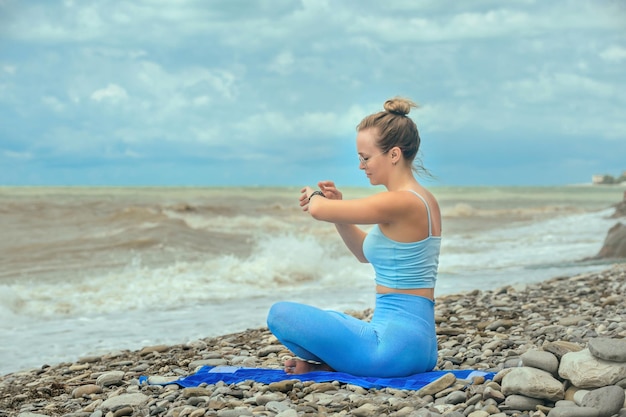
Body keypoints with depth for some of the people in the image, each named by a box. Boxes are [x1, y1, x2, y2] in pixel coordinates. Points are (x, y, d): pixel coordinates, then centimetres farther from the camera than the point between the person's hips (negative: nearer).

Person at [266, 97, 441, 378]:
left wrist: (315, 195, 1)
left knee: (280, 314, -13)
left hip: (395, 342, -10)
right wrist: (336, 206, 8)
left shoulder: (400, 202, -19)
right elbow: (365, 252, 22)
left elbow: (318, 210, -23)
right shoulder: (423, 200, 11)